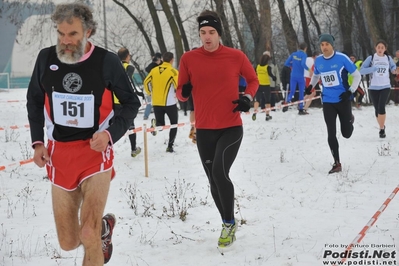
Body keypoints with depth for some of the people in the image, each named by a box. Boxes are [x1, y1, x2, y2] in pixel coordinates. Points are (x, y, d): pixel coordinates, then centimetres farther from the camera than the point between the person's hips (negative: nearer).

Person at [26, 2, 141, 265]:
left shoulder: (107, 61, -10)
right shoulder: (46, 58, -2)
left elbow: (131, 103, 2)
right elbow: (34, 100, 14)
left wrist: (110, 133, -14)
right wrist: (37, 141, 3)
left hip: (96, 153, -3)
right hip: (58, 155, 3)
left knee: (88, 236, -16)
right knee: (68, 242, 9)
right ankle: (104, 226, 41)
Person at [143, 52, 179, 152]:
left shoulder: (154, 70, 5)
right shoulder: (173, 71, -8)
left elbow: (146, 83, 6)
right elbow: (178, 85, -18)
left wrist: (150, 93, 20)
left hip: (156, 103, 4)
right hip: (170, 103, -4)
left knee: (160, 125, 15)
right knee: (174, 124, 13)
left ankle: (157, 125, -20)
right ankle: (170, 146, 5)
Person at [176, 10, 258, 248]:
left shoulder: (236, 56, -5)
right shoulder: (189, 59, -2)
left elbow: (253, 80, 11)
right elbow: (181, 93, 6)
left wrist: (247, 98, -7)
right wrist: (184, 92, -17)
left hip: (232, 128, -3)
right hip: (204, 130, 3)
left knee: (219, 171, -22)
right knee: (214, 180, 11)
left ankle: (229, 223, -2)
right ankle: (228, 224, 32)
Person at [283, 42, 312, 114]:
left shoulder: (293, 54, 6)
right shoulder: (304, 55, -8)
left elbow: (286, 63, 4)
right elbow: (303, 64, -25)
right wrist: (309, 70, -15)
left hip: (293, 76, 3)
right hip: (300, 77, -3)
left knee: (292, 92, 5)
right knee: (301, 93, 7)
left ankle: (286, 105, -19)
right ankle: (301, 110, 8)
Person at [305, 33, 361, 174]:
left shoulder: (342, 58, -11)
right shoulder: (318, 61, 1)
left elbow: (357, 75, -3)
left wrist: (351, 91, -11)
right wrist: (311, 86, 10)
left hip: (343, 100, -2)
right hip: (328, 102, 3)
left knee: (346, 133, 6)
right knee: (331, 133, -4)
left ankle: (350, 119, 42)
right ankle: (337, 163, 6)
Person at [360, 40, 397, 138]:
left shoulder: (388, 58, 3)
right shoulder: (371, 58, -4)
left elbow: (393, 68, 19)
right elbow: (362, 70, -9)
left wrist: (395, 70, -5)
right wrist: (373, 69, -23)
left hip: (385, 87, 0)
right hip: (374, 87, 0)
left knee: (381, 107, -18)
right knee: (377, 109, 6)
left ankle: (382, 129, -11)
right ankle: (382, 127, 28)